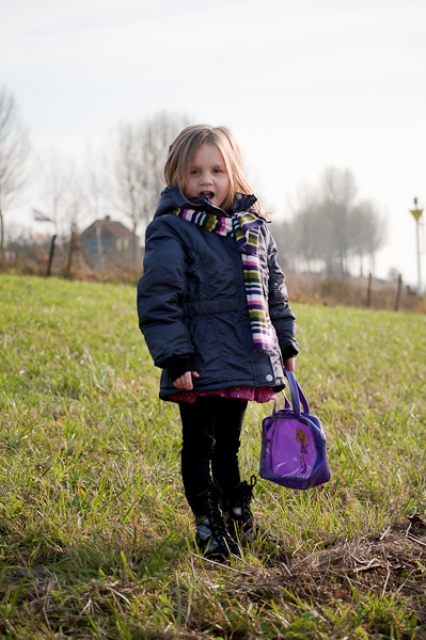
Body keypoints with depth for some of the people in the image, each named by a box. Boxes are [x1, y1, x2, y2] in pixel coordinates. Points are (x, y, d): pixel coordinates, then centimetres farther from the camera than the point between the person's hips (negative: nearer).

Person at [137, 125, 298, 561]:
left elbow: (274, 291, 19)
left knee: (228, 445, 17)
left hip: (243, 363, 5)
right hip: (200, 368, -5)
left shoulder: (253, 228, 10)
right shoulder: (170, 230, -8)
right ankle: (209, 526, 17)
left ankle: (236, 515, 30)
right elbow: (157, 299, -12)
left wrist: (285, 344, 17)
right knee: (199, 448, 5)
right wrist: (175, 358, -17)